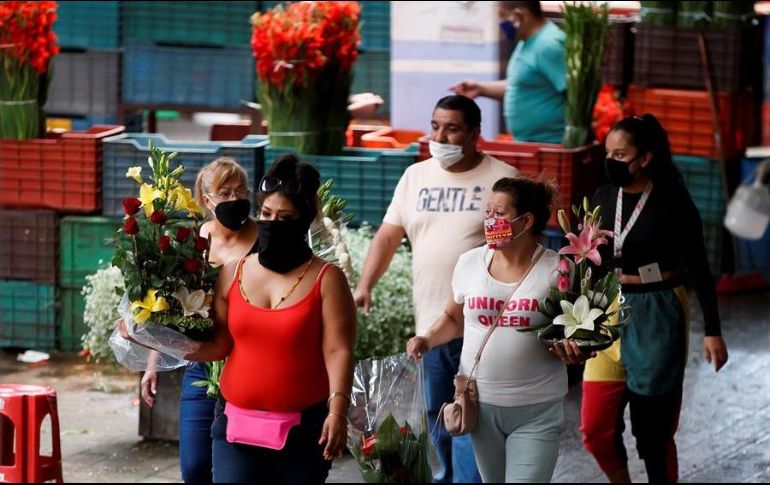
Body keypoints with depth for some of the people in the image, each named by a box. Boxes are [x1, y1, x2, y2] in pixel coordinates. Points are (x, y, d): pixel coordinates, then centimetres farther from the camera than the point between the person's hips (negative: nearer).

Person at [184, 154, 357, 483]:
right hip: (236, 425, 2)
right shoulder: (233, 273, 7)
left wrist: (338, 411, -21)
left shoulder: (326, 280, -3)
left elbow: (337, 351, -10)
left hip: (302, 429, -2)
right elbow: (219, 344, 8)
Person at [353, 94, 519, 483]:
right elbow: (388, 235, 11)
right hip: (429, 324, 5)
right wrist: (365, 286, -1)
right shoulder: (415, 176, 11)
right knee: (438, 419, 15)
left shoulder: (502, 179, -4)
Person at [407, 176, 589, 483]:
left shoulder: (556, 271, -9)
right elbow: (454, 318, 17)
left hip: (536, 411, -4)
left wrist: (573, 350, -23)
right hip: (479, 402, 4)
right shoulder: (470, 263, 2)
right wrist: (427, 340, -1)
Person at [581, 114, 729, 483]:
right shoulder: (604, 198, 5)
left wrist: (712, 331, -5)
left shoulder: (672, 203, -8)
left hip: (657, 317, -4)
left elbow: (699, 269, -3)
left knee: (654, 428, 1)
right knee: (596, 429, 0)